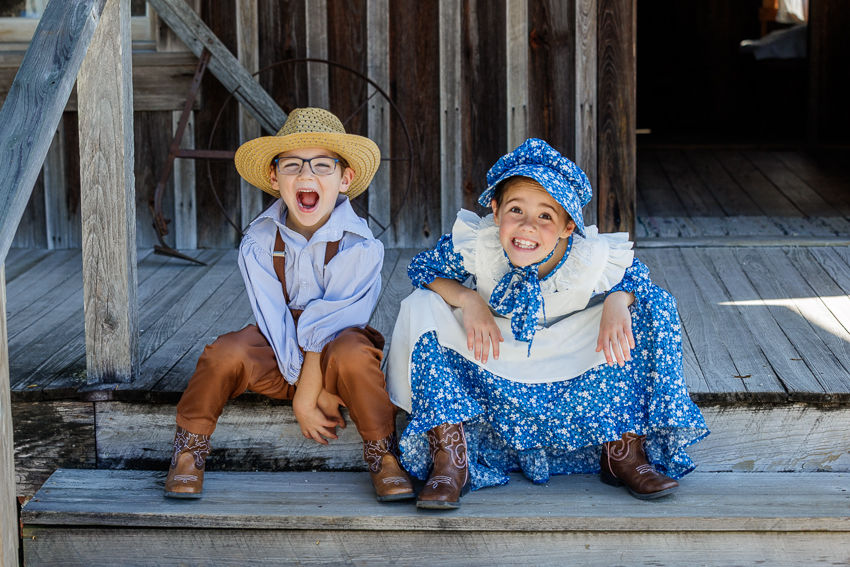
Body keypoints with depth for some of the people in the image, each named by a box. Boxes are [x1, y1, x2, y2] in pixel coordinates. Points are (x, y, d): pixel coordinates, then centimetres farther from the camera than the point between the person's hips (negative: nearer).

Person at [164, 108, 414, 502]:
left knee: (352, 353, -36)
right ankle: (188, 452, -5)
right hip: (279, 357, 2)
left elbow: (328, 325, -20)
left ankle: (383, 455, -15)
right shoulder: (258, 244, -12)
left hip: (334, 354, -2)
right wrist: (310, 394, -18)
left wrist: (306, 395, -21)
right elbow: (275, 322, -14)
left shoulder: (360, 247, -18)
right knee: (227, 353, -27)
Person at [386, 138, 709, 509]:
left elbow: (634, 276, -5)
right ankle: (448, 460, -23)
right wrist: (466, 299, -28)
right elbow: (421, 267, -9)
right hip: (490, 361, 0)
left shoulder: (594, 259, -25)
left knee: (651, 306, -18)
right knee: (423, 308, -25)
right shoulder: (473, 245, -25)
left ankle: (624, 452, -9)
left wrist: (618, 300, -30)